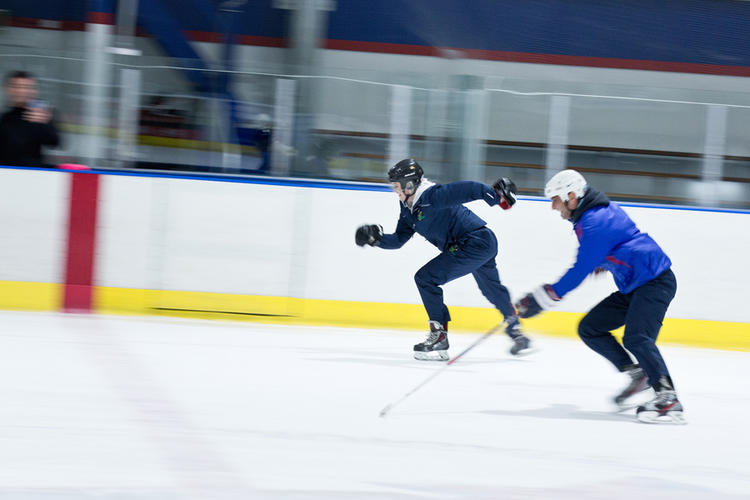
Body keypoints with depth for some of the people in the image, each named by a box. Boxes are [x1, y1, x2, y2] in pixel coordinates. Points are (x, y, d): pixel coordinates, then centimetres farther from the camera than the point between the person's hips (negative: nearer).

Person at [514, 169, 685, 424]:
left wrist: (542, 298, -19)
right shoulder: (600, 210, 12)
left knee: (636, 337, -28)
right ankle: (637, 373, 6)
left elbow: (581, 270, -22)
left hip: (655, 281, -11)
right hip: (633, 287, 11)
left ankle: (667, 397, -33)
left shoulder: (595, 221, -19)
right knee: (589, 328, 7)